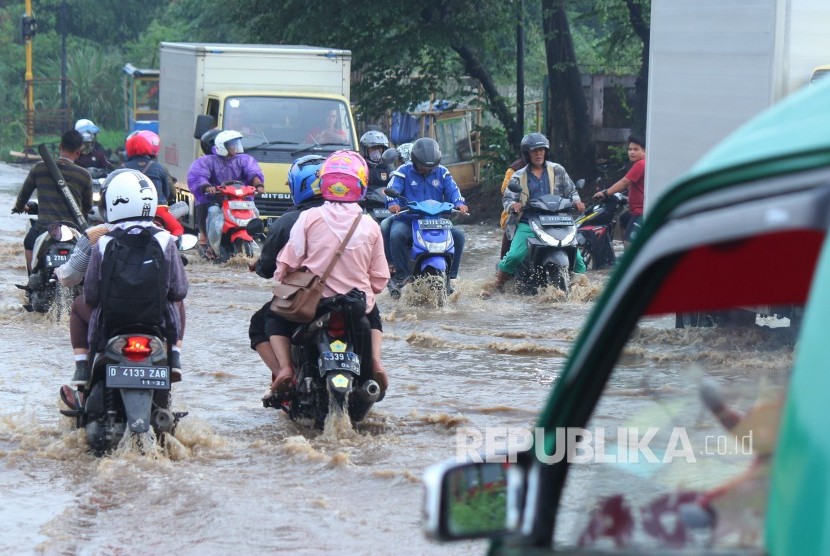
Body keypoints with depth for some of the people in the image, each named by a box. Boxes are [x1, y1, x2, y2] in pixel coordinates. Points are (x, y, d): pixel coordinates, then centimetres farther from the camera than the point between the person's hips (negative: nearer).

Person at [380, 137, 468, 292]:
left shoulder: (442, 172, 12)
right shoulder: (403, 172, 2)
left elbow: (452, 189, -1)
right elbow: (393, 188, -14)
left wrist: (459, 203, -24)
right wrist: (393, 203, -37)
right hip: (407, 219, -3)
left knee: (458, 235, -18)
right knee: (396, 234, -35)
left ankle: (449, 275, -7)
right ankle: (401, 273, -21)